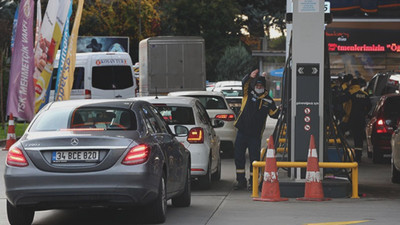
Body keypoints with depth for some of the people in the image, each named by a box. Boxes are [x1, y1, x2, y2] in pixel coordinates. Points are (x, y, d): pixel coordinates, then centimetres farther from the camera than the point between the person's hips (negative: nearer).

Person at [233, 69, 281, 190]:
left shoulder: (268, 101, 4)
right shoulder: (248, 94, 1)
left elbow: (274, 114, 11)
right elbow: (244, 83, -17)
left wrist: (281, 110, -10)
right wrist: (250, 77, -37)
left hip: (255, 135, 0)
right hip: (242, 132, 1)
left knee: (254, 159, -1)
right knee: (239, 157, 4)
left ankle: (253, 181, 10)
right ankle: (241, 180, 15)